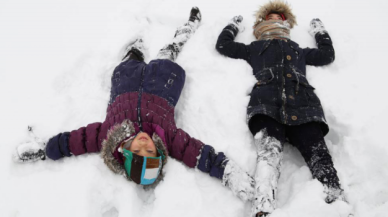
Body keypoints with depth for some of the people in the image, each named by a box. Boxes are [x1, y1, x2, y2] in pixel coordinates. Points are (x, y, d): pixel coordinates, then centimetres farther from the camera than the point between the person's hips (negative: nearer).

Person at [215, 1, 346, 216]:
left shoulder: (299, 50, 42)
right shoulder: (254, 48, 38)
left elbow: (327, 55, 46)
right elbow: (223, 45, 38)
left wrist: (320, 31, 58)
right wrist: (234, 26, 54)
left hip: (302, 102, 3)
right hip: (266, 101, -2)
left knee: (319, 155, -24)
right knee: (269, 151, -34)